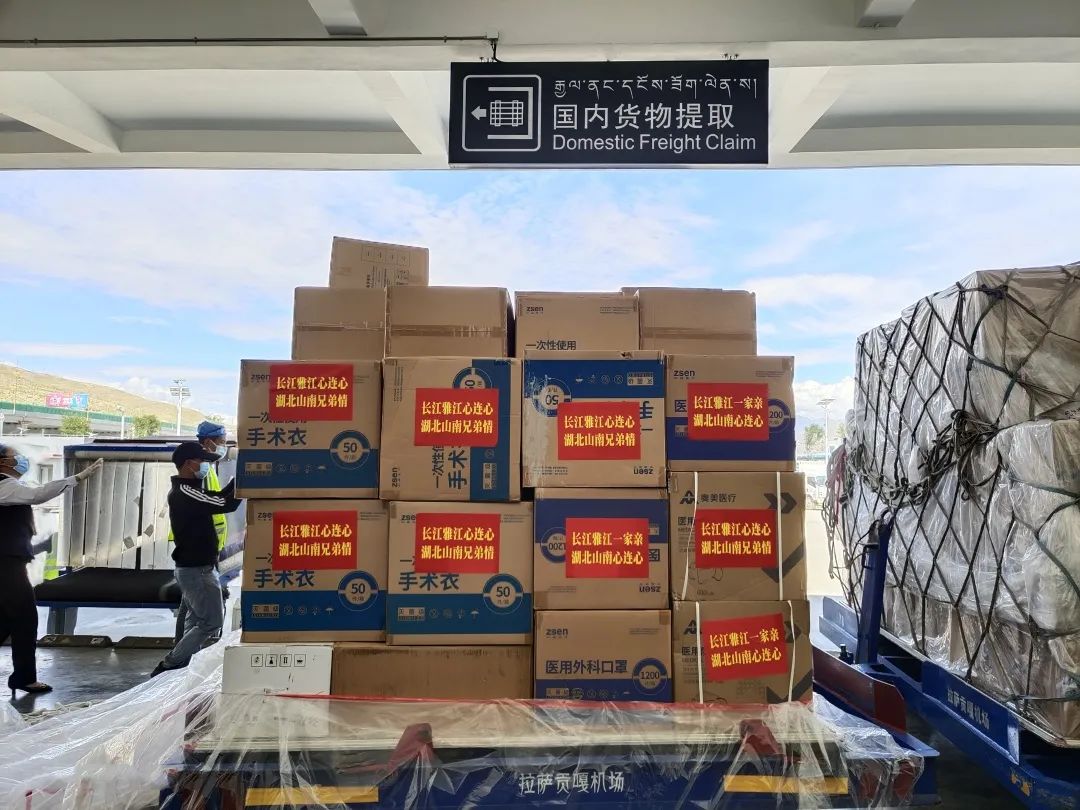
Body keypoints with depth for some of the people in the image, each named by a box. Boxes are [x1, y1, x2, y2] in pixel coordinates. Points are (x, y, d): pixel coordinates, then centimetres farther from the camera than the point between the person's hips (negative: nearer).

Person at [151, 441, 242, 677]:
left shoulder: (183, 491, 10)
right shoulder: (185, 493, -22)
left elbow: (219, 496, 14)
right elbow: (227, 504, -27)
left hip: (192, 567, 10)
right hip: (197, 569, -10)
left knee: (196, 622, 17)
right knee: (211, 622, -4)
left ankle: (181, 667, 22)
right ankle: (167, 667, 2)